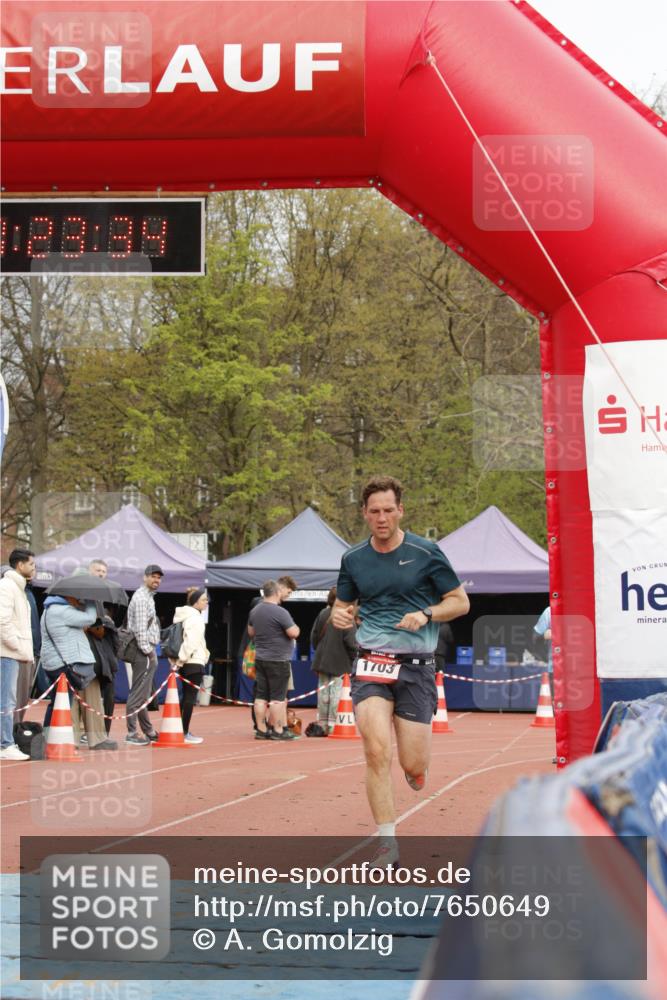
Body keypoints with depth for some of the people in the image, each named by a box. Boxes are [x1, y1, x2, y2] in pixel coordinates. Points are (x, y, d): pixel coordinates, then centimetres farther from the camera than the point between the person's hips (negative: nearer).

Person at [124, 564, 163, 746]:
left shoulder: (148, 596, 20)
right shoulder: (141, 597, -12)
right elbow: (140, 628, -19)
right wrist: (148, 651, -18)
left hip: (147, 651, 11)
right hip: (143, 651, -11)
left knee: (143, 694, 15)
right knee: (138, 693, -8)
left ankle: (148, 731, 23)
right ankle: (131, 734, -7)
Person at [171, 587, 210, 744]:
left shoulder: (185, 615, 16)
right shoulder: (195, 618, -15)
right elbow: (191, 641, -23)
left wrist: (179, 659, 16)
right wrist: (181, 659, -17)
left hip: (185, 663, 10)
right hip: (194, 662, -10)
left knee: (186, 697, 15)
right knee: (190, 698, -6)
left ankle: (181, 730, 18)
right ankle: (185, 733, -5)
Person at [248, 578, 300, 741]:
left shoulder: (255, 611, 8)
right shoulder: (280, 612, -17)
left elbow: (251, 632, 21)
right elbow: (293, 633, -19)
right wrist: (296, 628, 2)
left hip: (260, 659, 7)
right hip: (278, 660, -7)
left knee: (261, 696, 8)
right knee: (278, 698, -3)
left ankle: (261, 730, 10)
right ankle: (278, 731, -1)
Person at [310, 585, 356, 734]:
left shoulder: (323, 614, 2)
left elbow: (314, 636, 8)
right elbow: (351, 640, -15)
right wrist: (354, 658, -2)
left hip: (322, 660, 5)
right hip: (340, 663, -5)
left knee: (323, 692, 11)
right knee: (336, 692, -1)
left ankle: (322, 725, 17)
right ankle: (332, 725, -1)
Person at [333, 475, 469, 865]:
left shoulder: (426, 553, -1)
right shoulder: (354, 558, 8)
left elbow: (460, 601, 4)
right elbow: (343, 604, 21)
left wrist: (425, 615, -14)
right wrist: (339, 615, -4)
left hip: (416, 665, -1)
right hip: (371, 663, 1)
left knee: (414, 766, -3)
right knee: (377, 751, -17)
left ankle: (416, 764, 37)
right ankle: (387, 843, -8)